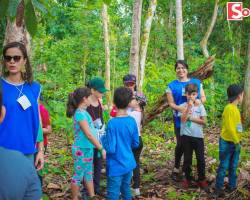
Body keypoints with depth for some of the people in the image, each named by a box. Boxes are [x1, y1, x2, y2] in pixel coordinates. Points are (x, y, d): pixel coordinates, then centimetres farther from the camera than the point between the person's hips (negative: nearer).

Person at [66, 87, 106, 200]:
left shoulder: (83, 112, 7)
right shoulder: (80, 113, -21)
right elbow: (88, 134, -24)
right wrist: (101, 149, -22)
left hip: (88, 148, 9)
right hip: (81, 149, -9)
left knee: (88, 174, 18)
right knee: (78, 175, 4)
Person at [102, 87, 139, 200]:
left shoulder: (112, 123, -21)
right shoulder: (132, 121, -4)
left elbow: (110, 148, -21)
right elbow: (135, 144, 5)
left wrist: (103, 138, -3)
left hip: (116, 167, -6)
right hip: (129, 165, 6)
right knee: (126, 191, 21)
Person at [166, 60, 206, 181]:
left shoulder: (196, 82, 7)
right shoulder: (172, 86, 0)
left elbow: (203, 97, 8)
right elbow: (171, 103, -5)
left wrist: (199, 100, -16)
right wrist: (182, 109, -22)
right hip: (180, 119, -2)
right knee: (181, 144, 2)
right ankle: (176, 169, 19)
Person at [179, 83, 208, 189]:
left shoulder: (200, 106, 0)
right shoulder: (182, 106, -2)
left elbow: (203, 121, -6)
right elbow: (183, 119, -17)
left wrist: (190, 118, -13)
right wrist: (189, 107, -20)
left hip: (198, 136, 1)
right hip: (186, 136, -1)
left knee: (201, 159, 4)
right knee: (187, 158, 9)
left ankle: (201, 179, 18)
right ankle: (187, 178, 23)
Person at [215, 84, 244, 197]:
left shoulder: (235, 108, 9)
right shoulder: (229, 108, -20)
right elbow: (229, 127, -24)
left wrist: (238, 140, 13)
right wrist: (236, 141, -18)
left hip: (235, 142, 9)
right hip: (227, 142, -9)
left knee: (233, 166, 17)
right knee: (224, 166, 1)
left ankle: (232, 185, 29)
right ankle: (218, 188, 10)